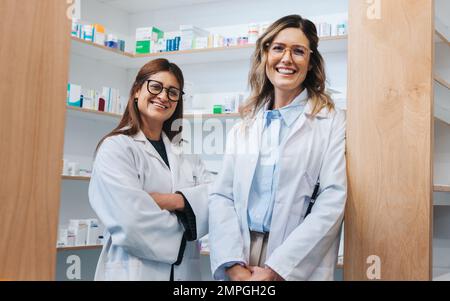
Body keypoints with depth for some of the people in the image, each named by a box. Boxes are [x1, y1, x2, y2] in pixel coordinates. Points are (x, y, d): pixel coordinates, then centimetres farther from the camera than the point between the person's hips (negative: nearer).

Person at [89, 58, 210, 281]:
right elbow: (132, 221, -21)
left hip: (185, 270, 6)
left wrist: (173, 201, -19)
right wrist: (183, 228, -8)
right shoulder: (115, 148, -10)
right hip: (133, 270, -5)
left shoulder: (185, 151, 10)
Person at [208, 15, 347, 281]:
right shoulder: (243, 128, 9)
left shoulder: (333, 122, -3)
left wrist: (275, 270, -17)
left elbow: (332, 201, -12)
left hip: (298, 268, -3)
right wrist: (234, 266, -13)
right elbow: (221, 196, 1)